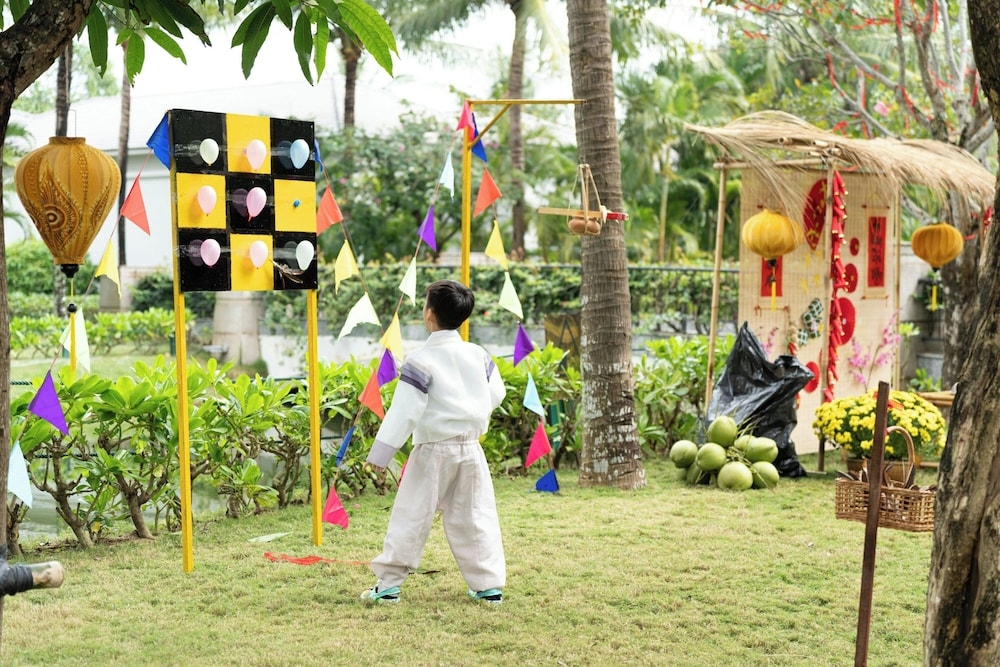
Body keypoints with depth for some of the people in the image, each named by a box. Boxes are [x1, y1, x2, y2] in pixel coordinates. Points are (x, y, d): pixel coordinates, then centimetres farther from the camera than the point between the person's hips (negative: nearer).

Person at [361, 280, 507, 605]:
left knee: (410, 517, 3)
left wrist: (380, 453, -13)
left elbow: (403, 412, -16)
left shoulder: (421, 361, -14)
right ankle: (490, 585, 10)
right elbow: (496, 394, 13)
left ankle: (388, 584, 8)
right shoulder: (479, 355, 1)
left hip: (433, 450, -4)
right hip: (471, 449, 4)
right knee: (476, 517, 11)